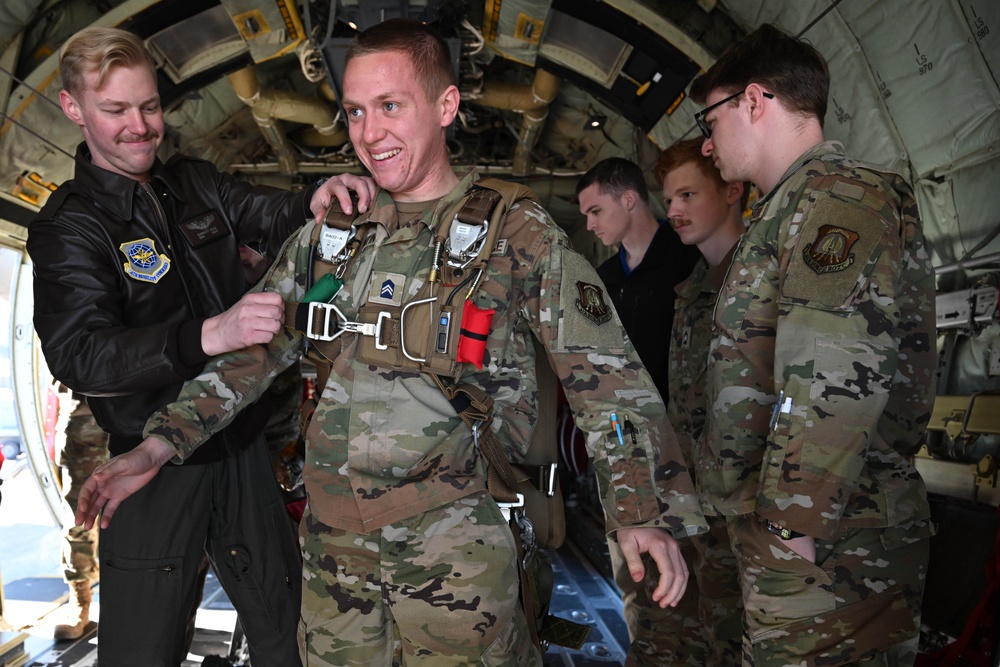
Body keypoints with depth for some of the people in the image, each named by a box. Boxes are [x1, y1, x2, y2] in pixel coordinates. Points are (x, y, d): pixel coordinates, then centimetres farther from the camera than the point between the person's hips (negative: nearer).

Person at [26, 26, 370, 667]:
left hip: (242, 440, 5)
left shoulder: (195, 182, 7)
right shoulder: (69, 225, -10)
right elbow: (78, 354, -24)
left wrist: (316, 201, -18)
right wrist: (209, 334, -41)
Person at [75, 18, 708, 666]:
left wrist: (644, 510, -17)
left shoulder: (519, 233, -5)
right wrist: (159, 444, 2)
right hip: (331, 546, 4)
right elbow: (253, 350, 11)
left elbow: (608, 376, -7)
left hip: (457, 560, -4)